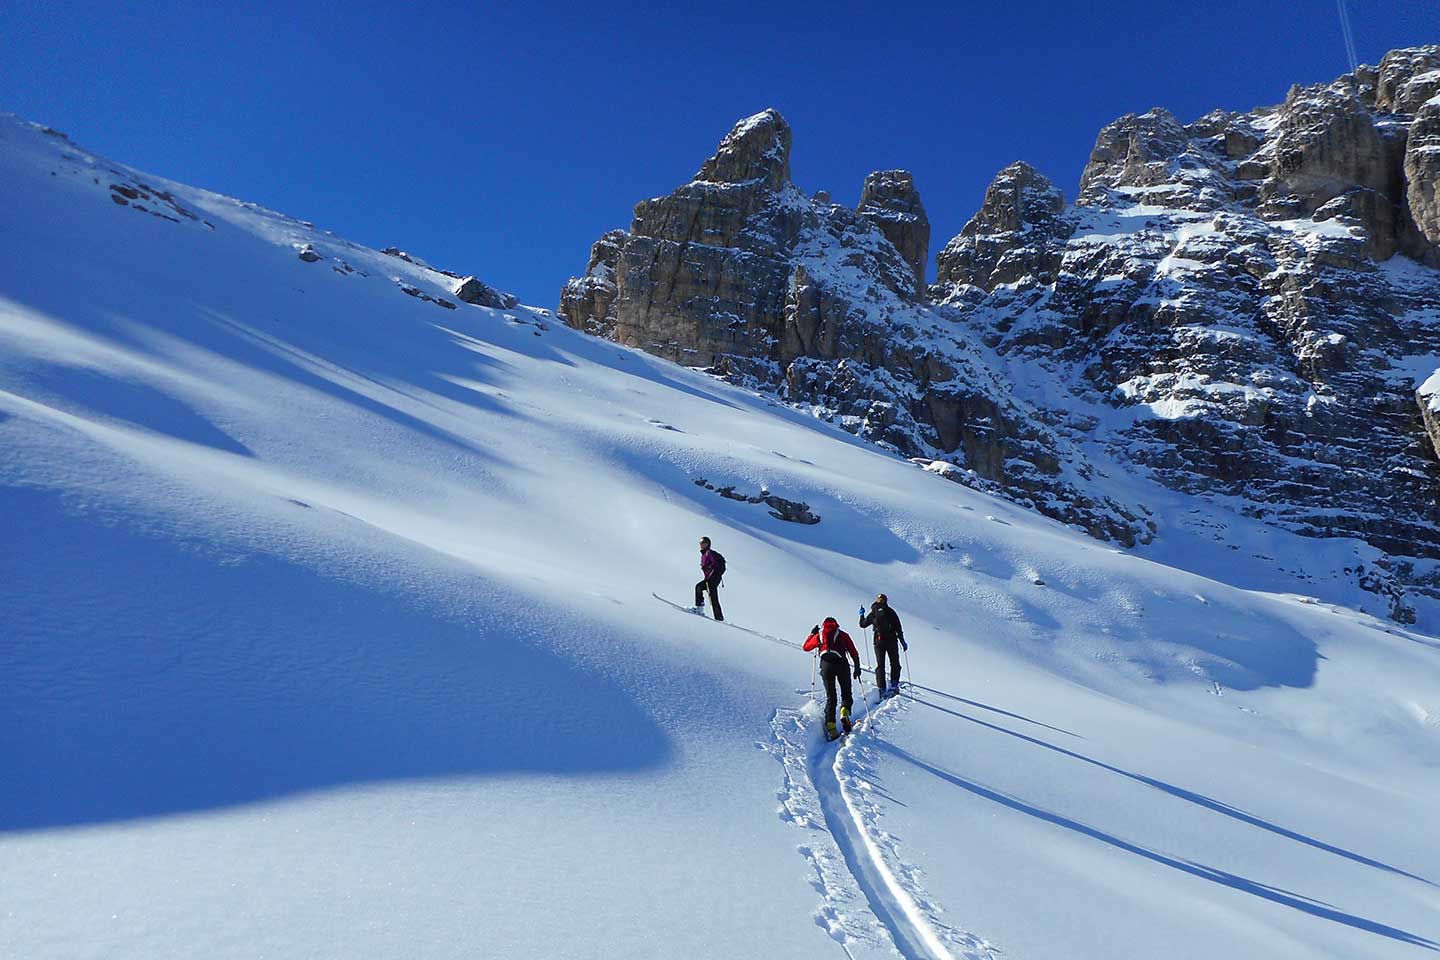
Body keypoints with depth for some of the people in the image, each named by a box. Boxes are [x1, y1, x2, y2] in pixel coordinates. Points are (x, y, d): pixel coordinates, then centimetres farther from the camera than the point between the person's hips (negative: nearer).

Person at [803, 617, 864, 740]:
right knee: (846, 693, 13)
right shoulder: (843, 635, 18)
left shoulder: (819, 635, 21)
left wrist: (812, 633, 44)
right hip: (841, 664, -1)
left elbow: (806, 647, 33)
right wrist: (857, 668, 13)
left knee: (830, 697, 5)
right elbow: (854, 653, 10)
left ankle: (830, 726, -9)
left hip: (826, 664, 1)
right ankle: (844, 713, -16)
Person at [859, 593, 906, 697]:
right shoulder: (891, 612, 2)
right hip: (892, 641, -1)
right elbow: (898, 628, 1)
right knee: (895, 663, 10)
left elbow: (863, 624, 15)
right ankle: (894, 684, 1)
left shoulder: (873, 613, 3)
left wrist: (862, 615, 30)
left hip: (879, 641, 1)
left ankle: (881, 689, -2)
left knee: (880, 665, 4)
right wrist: (902, 641, 4)